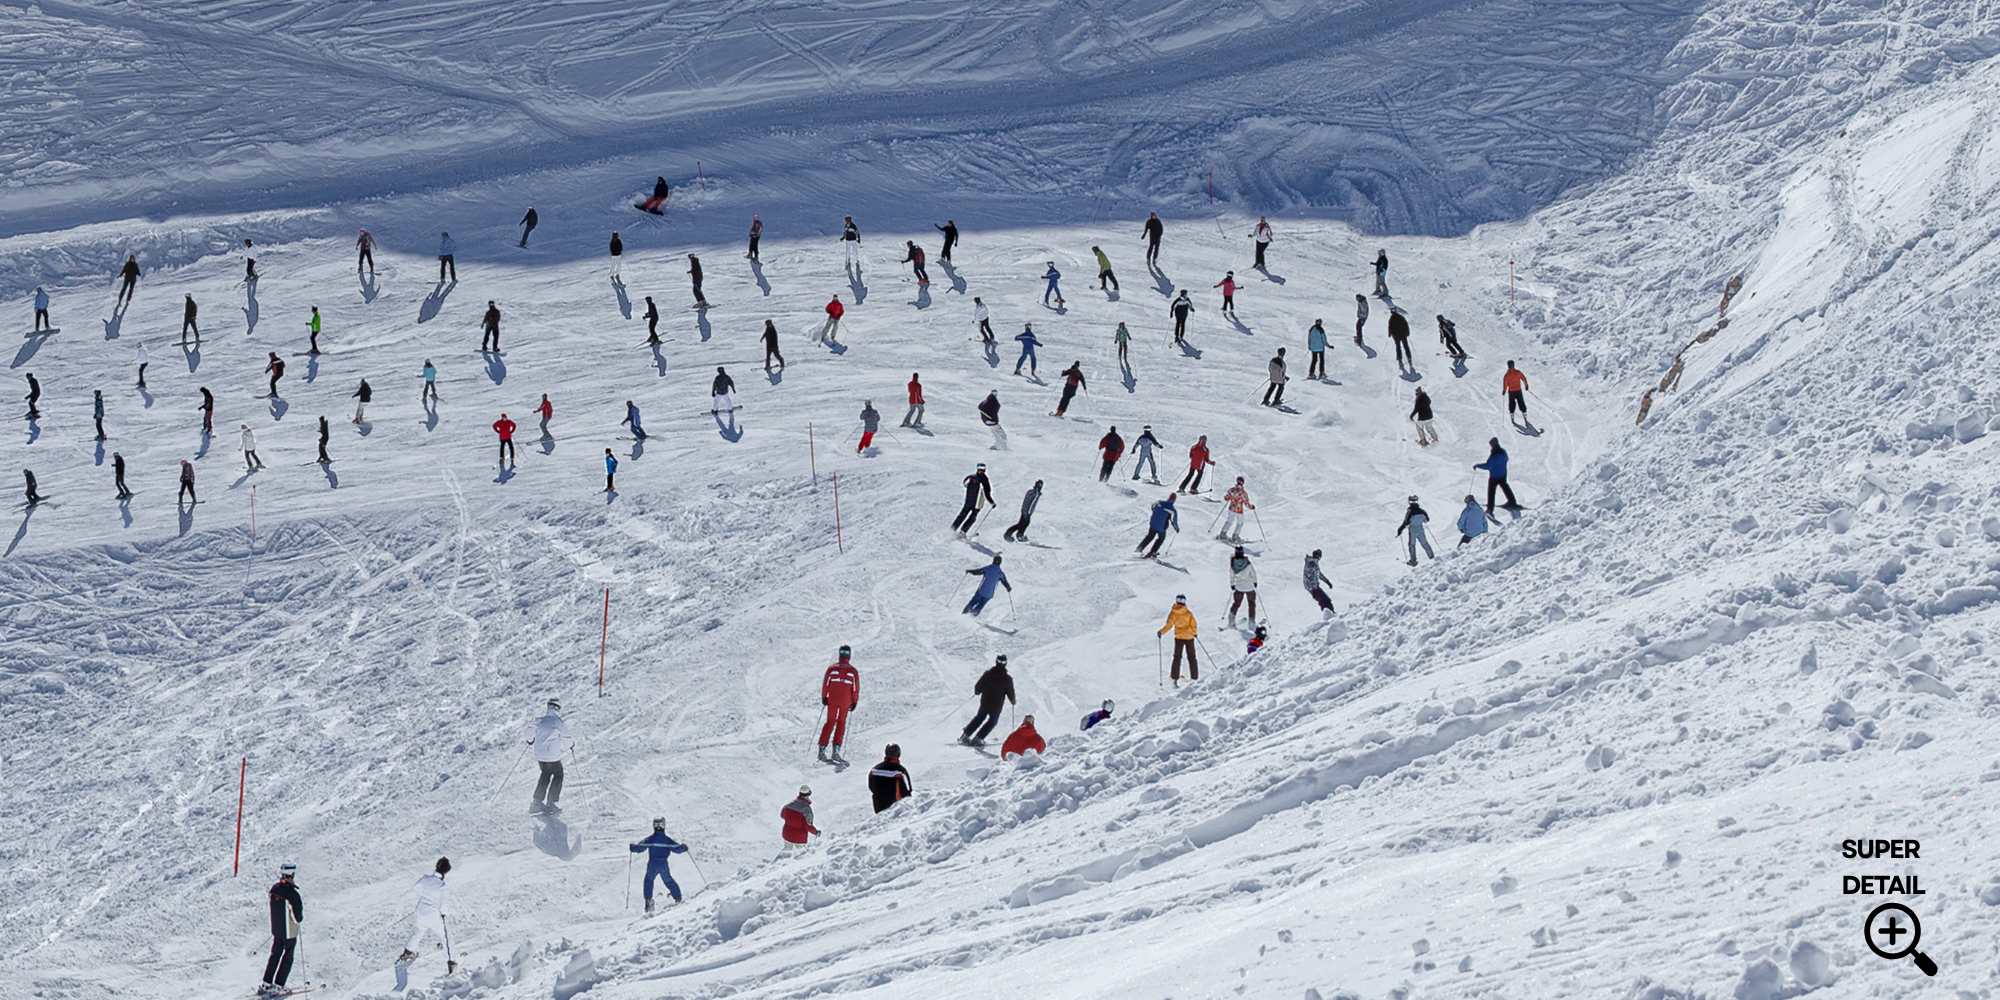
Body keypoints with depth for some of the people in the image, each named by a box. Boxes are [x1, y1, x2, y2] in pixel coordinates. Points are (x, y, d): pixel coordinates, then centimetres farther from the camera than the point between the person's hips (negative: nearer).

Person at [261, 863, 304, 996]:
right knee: (288, 957, 9)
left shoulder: (274, 888, -6)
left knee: (275, 955, 18)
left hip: (275, 929, 6)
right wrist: (302, 909, -2)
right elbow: (298, 917, -22)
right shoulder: (292, 894, -26)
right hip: (290, 931, -6)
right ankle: (278, 985, 9)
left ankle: (266, 984, 17)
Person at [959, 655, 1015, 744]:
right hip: (996, 706, -3)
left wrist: (977, 692, 21)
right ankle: (977, 738, 16)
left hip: (984, 703, 3)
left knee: (980, 717, 25)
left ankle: (965, 735, 23)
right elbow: (1010, 694, -6)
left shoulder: (988, 674, -8)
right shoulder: (1007, 679, -13)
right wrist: (1013, 700, 16)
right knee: (992, 721, 21)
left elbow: (978, 686, -2)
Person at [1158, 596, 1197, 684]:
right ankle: (1194, 678, 10)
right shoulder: (1188, 613, -6)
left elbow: (1169, 625, -12)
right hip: (1189, 637, 0)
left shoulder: (1173, 613, -7)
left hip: (1179, 637, 0)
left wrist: (1161, 632, 0)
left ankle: (1175, 678, -4)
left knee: (1177, 657, 6)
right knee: (1191, 657, 11)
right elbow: (1193, 625, -5)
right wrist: (1195, 633, 15)